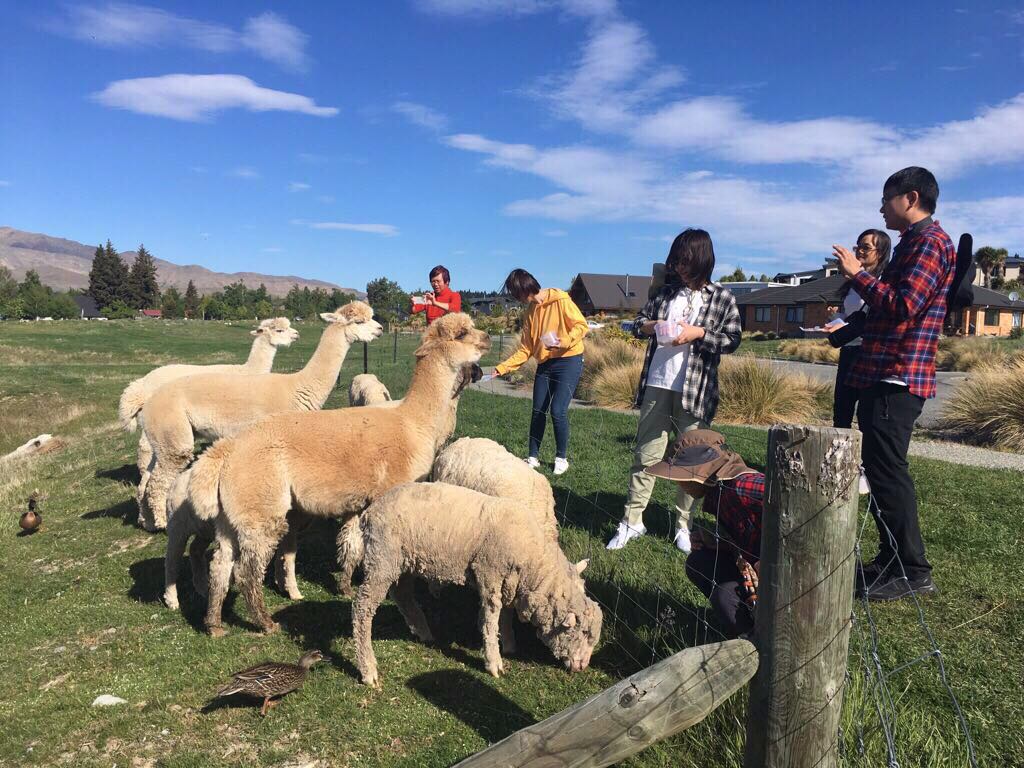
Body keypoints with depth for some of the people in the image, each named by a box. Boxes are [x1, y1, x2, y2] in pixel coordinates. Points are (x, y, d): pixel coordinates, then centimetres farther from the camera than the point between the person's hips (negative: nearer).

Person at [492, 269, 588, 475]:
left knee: (558, 410, -11)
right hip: (545, 363, 7)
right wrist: (503, 367, 0)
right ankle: (533, 456, 18)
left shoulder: (560, 300, -11)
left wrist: (564, 341, -28)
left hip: (569, 361, -6)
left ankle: (562, 458, 8)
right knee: (538, 411, 6)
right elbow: (525, 348, 8)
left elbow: (581, 325, -11)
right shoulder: (531, 311, 9)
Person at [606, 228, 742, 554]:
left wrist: (698, 333, -13)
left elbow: (732, 340, 0)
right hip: (656, 385, 2)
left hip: (695, 390, -2)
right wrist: (651, 326, -8)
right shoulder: (666, 291, 11)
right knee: (646, 454, 6)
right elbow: (639, 322, 15)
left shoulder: (722, 298, 3)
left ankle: (684, 526, 19)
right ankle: (632, 522, 13)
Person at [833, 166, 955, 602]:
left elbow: (902, 306, -20)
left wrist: (858, 275, -12)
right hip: (883, 375, 10)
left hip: (898, 378, -10)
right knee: (879, 468, 12)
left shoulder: (929, 241, -9)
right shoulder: (912, 243, 22)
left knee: (887, 470, -9)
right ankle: (891, 560, 21)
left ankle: (912, 571, 0)